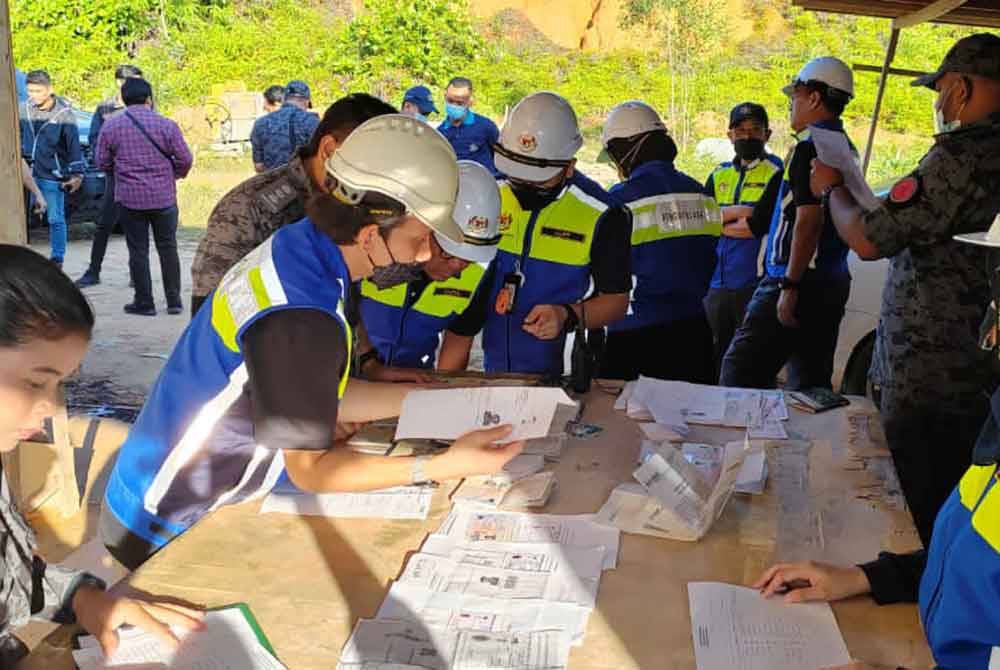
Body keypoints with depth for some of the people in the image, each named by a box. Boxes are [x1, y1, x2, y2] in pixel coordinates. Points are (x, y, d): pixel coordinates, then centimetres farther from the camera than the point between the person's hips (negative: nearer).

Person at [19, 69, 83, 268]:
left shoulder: (64, 113, -9)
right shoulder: (24, 109, 3)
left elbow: (74, 145, -8)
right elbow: (19, 136, 15)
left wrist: (77, 173, -11)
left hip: (52, 175, -4)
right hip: (27, 173, 4)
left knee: (56, 219, 3)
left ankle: (57, 260, 12)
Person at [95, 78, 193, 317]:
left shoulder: (111, 126, -1)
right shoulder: (166, 124, -5)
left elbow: (103, 162, 3)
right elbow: (184, 159, -4)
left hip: (129, 198, 0)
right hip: (164, 198, 0)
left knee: (138, 251, 7)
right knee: (168, 248, 10)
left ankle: (144, 303, 11)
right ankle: (174, 301, 13)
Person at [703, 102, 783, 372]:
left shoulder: (777, 173, -2)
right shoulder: (719, 175, 16)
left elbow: (755, 226, -14)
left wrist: (717, 222, -1)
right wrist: (737, 211, -10)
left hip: (756, 284, -5)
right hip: (717, 284, 6)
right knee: (714, 358, 12)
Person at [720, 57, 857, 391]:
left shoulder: (809, 147, -13)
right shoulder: (845, 148, 17)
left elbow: (809, 220, -20)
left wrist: (790, 286, -21)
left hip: (800, 281, -10)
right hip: (833, 282, 10)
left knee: (740, 371, -7)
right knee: (812, 382, 13)